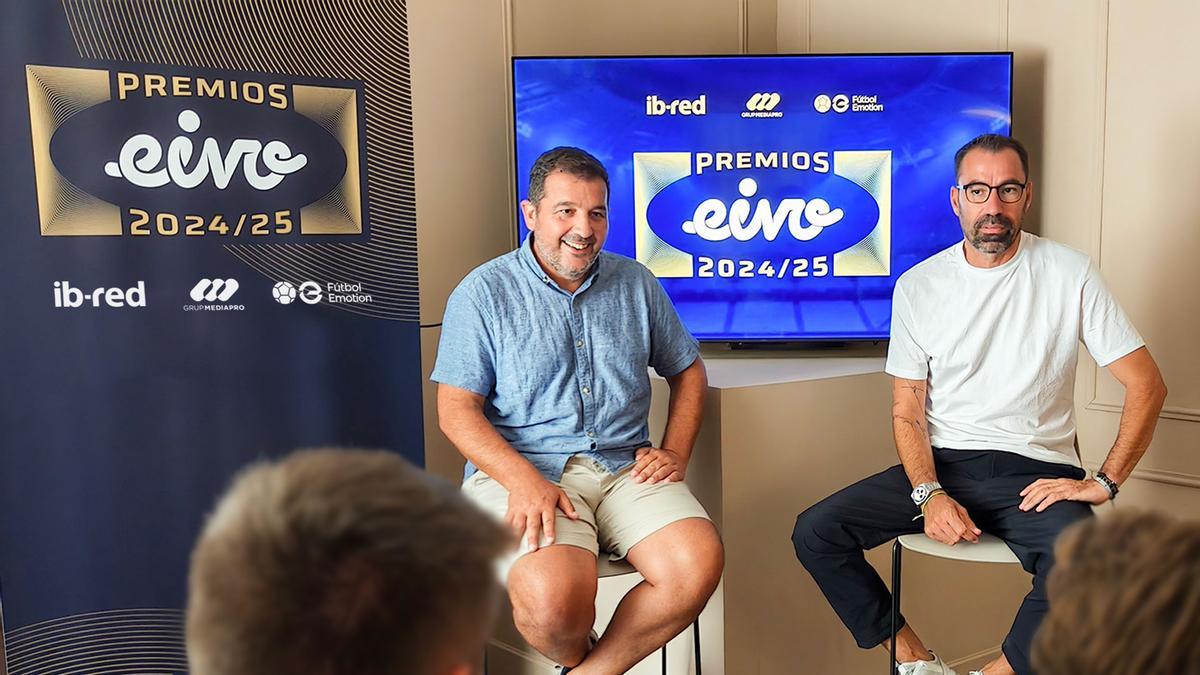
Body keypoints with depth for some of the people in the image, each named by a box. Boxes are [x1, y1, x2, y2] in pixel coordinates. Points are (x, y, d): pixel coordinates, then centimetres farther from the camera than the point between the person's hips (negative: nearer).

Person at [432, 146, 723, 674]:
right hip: (520, 472, -3)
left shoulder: (636, 284, 14)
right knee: (553, 596, -31)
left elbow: (688, 371, 23)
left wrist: (675, 452, 6)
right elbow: (457, 408, -4)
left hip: (625, 468, 4)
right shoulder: (484, 292, 2)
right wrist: (524, 480, -19)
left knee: (699, 563, -24)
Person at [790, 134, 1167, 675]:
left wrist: (1104, 482, -9)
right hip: (941, 465, 2)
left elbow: (1146, 385, 0)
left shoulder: (1070, 275, -1)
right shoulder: (918, 285, 3)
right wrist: (929, 494, -12)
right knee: (815, 533, -15)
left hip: (1035, 470, -2)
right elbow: (907, 413, 4)